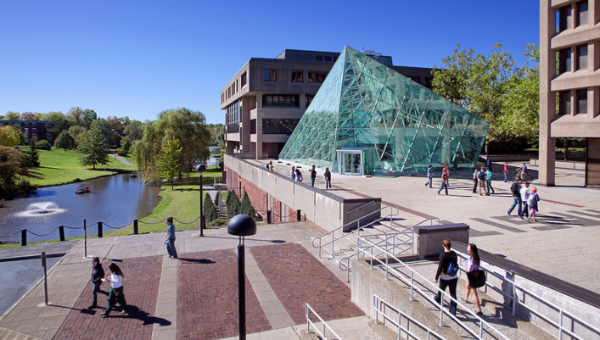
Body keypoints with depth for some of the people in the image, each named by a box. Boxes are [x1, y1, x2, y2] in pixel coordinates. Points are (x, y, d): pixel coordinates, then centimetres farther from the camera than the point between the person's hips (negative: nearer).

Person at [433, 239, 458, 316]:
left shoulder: (443, 255, -21)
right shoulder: (454, 254, -3)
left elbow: (440, 267, -19)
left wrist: (436, 278, -9)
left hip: (445, 278, -4)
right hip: (454, 277, 4)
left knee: (441, 290, 23)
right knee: (453, 293, 7)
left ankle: (437, 299, 51)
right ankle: (453, 311, 12)